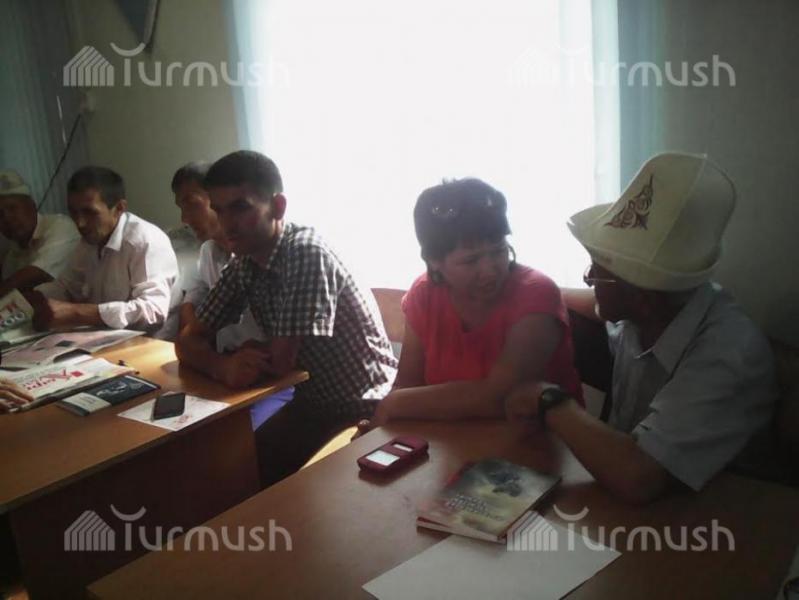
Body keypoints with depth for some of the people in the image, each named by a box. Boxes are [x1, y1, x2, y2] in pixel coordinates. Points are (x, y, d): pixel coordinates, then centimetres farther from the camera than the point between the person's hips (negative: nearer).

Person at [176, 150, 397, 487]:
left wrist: (239, 354, -4)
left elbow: (281, 362, -25)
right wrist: (224, 367, -21)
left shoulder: (307, 254, -23)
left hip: (364, 407, -7)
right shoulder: (243, 264, 1)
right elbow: (189, 342, 1)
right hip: (313, 401, 7)